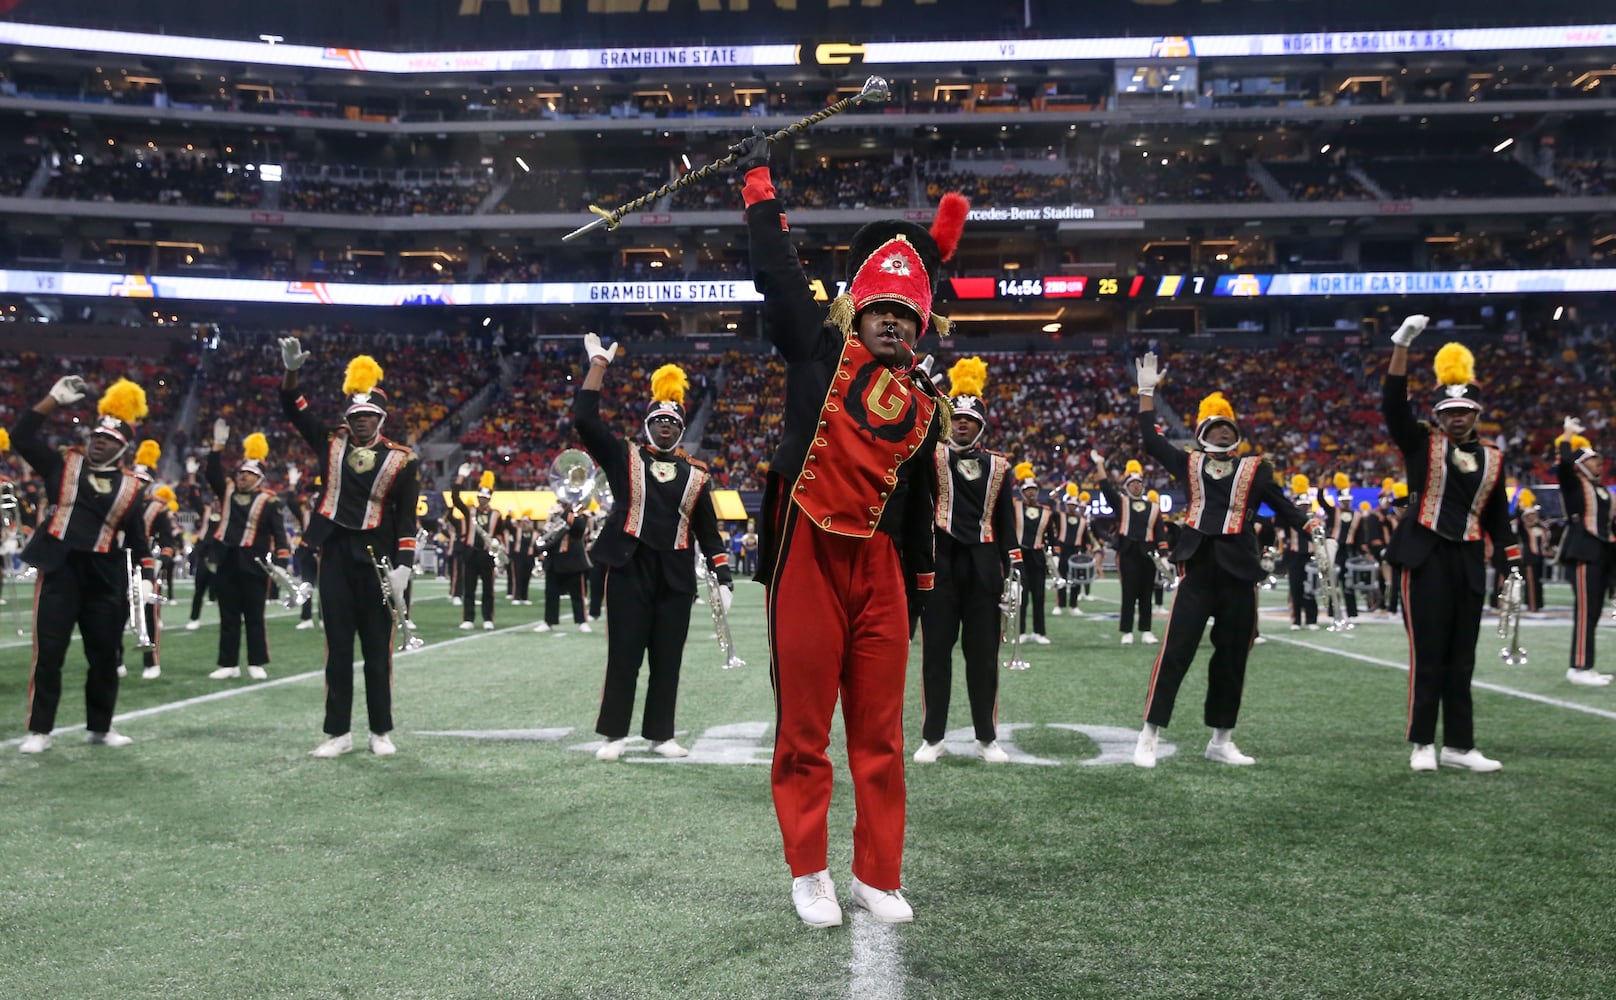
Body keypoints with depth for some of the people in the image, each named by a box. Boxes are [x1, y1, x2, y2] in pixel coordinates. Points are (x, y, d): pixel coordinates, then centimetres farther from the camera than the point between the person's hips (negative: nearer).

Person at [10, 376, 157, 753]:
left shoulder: (128, 487, 8)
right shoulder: (63, 465, 6)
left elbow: (137, 539, 9)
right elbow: (22, 437, -2)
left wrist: (144, 579, 1)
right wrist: (55, 399, -7)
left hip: (105, 580, 2)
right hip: (59, 573, -2)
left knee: (105, 657, 8)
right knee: (48, 654, -1)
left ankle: (100, 727, 22)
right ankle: (39, 730, 8)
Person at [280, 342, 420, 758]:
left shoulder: (401, 460, -2)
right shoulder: (332, 444, 7)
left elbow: (406, 518, -4)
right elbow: (293, 410, 6)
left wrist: (402, 567, -11)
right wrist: (292, 370, -11)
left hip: (375, 559, -2)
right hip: (335, 557, 2)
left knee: (378, 648, 5)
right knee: (337, 647, 6)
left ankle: (381, 731, 14)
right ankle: (338, 732, 12)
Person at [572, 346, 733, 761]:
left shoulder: (695, 474, 11)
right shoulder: (624, 457, 4)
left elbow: (708, 530, 14)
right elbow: (584, 419, -6)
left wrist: (724, 578, 6)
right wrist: (599, 362, -6)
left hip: (676, 575, 3)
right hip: (629, 570, -3)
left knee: (667, 658, 7)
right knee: (624, 654, 0)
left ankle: (661, 735, 17)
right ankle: (614, 735, 9)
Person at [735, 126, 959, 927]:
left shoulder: (924, 405, 14)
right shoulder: (819, 355, 3)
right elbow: (778, 274, 4)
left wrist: (917, 590, 18)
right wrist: (759, 185, 12)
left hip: (877, 563, 4)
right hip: (806, 557, -3)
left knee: (880, 733, 7)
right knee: (803, 727, 3)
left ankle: (878, 875, 20)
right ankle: (809, 873, 17)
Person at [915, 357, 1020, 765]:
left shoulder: (998, 466, 9)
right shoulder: (932, 456, 4)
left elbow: (1006, 521, 9)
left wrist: (1013, 571, 3)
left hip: (983, 566, 2)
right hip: (940, 562, -1)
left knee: (983, 653, 6)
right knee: (936, 651, 3)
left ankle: (987, 737, 16)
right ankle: (933, 736, 12)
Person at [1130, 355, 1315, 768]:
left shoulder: (1254, 468, 10)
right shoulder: (1189, 463, 10)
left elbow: (1281, 506, 7)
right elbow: (1151, 439, 12)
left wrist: (1309, 526, -9)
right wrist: (1147, 390, 8)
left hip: (1238, 568, 2)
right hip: (1198, 565, -1)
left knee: (1232, 656, 8)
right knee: (1175, 651, -5)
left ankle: (1221, 741, 19)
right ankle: (1148, 737, -1)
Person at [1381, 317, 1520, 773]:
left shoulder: (1491, 458, 11)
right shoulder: (1422, 444, 1)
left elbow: (1497, 515, 16)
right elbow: (1393, 404, -12)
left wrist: (1514, 565, 11)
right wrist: (1402, 343, -19)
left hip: (1468, 563, 4)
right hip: (1426, 558, -4)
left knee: (1461, 657, 8)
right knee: (1427, 653, -3)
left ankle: (1459, 745, 15)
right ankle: (1423, 744, 4)